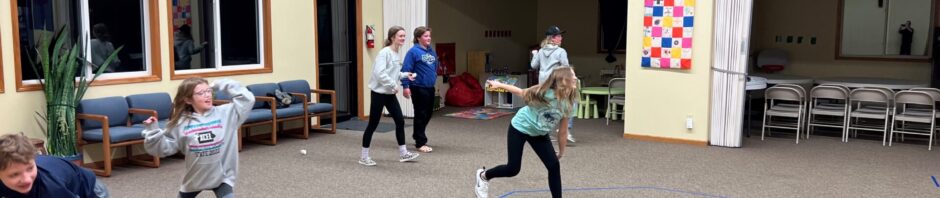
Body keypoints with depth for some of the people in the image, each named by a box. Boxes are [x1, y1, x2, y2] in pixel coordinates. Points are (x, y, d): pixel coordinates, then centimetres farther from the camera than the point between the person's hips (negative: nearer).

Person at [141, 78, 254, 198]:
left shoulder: (226, 113, -10)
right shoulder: (181, 123, -8)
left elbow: (247, 99, -17)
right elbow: (164, 148, -4)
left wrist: (222, 85, -14)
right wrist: (153, 131, -19)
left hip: (222, 176, -2)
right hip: (194, 177, 2)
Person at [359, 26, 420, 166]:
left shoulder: (396, 54, 9)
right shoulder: (384, 53, -18)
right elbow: (379, 73, -28)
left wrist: (405, 75, 5)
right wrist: (394, 85, -22)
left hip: (390, 94, 9)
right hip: (379, 93, -9)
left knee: (400, 121, 8)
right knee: (373, 124, -1)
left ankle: (403, 153, 18)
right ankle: (364, 157, 10)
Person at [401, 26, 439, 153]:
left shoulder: (432, 51, 9)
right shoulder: (413, 52, -13)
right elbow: (406, 70, -16)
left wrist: (434, 78, 18)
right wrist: (406, 86, -20)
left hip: (430, 88, 7)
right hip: (418, 88, -7)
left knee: (428, 114, 15)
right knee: (421, 115, -1)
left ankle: (418, 135, 34)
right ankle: (420, 143, 6)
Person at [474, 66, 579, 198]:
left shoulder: (567, 105, -15)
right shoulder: (544, 94, -31)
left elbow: (563, 130, -2)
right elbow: (521, 92, -15)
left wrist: (561, 151, 8)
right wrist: (499, 85, -3)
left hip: (539, 134, 5)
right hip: (519, 128, -5)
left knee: (554, 166, -7)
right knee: (513, 169, -2)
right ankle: (483, 176, 24)